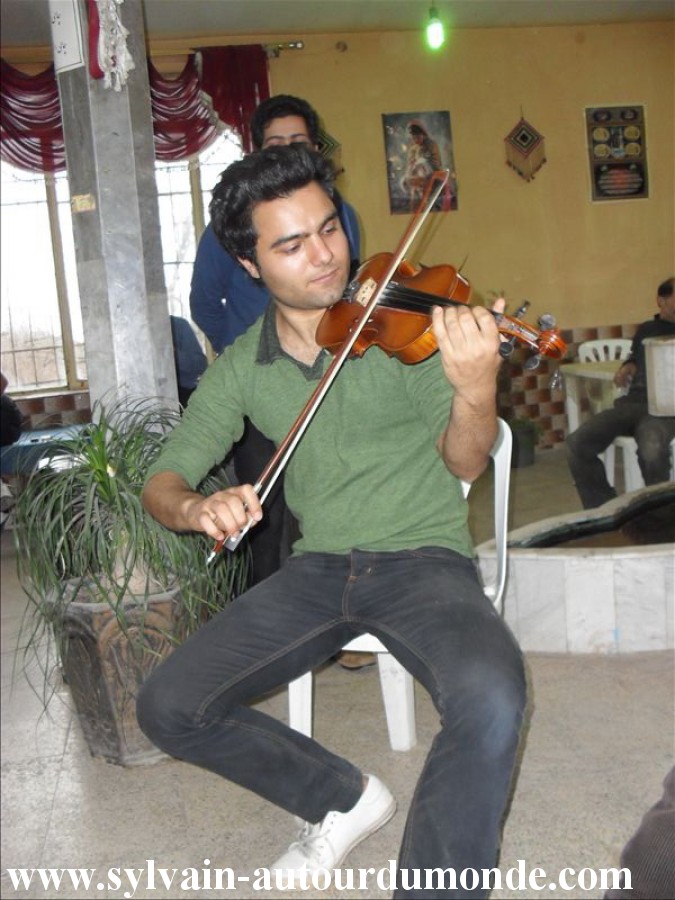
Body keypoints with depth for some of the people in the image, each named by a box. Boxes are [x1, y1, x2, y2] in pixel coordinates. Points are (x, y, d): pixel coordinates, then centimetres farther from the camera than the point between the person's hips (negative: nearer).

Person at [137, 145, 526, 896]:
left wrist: (476, 394, -34)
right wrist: (193, 508, -20)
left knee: (490, 699, -34)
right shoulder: (242, 367, 5)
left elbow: (464, 463, -10)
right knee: (167, 708, -8)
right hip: (316, 570, 4)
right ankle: (343, 799, 13)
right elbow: (163, 480, 5)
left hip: (423, 559, -3)